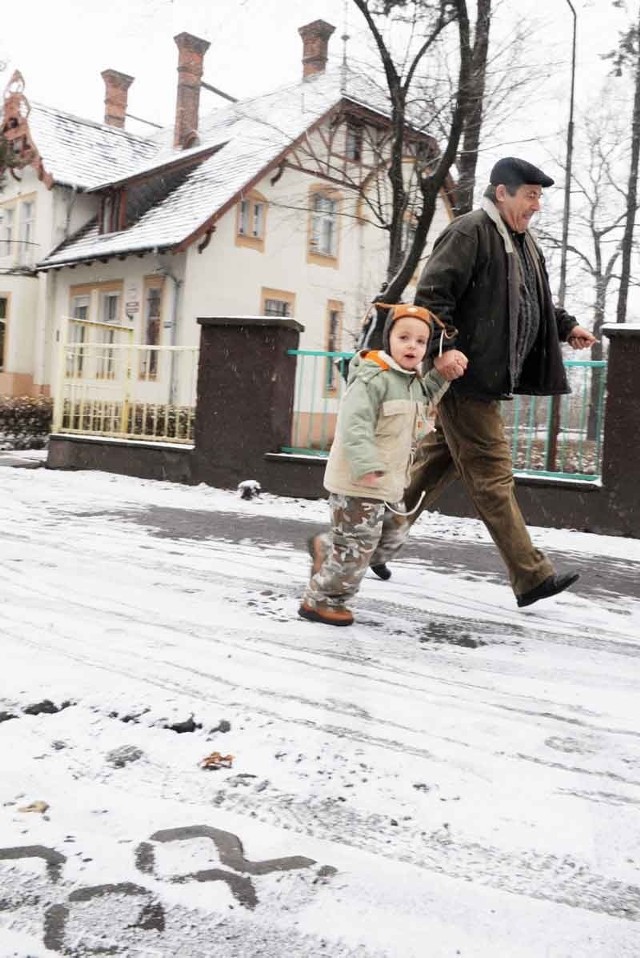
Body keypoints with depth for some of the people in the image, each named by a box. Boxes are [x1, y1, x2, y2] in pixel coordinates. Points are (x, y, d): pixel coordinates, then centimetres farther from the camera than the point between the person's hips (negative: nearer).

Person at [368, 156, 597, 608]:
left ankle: (381, 535, 26)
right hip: (465, 375, -10)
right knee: (493, 475, -4)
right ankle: (531, 576, 2)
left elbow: (537, 301, 33)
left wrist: (567, 325, 21)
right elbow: (432, 294, -17)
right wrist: (443, 347, -28)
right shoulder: (470, 231, -10)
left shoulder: (524, 242, 21)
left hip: (489, 380, 10)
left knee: (439, 464, 14)